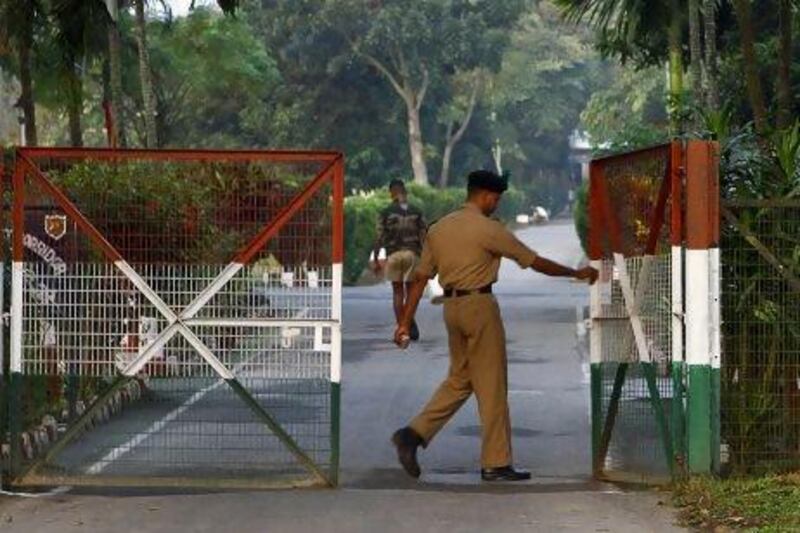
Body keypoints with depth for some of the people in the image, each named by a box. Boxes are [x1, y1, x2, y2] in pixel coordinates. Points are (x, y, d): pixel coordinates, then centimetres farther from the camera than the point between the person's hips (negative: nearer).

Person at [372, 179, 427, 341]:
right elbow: (423, 237, 3)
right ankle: (410, 320, -17)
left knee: (397, 291, 9)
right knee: (410, 289, 8)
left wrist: (376, 260, 4)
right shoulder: (416, 212, 6)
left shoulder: (386, 213, 0)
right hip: (412, 253, 1)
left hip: (393, 254, -1)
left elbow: (379, 238, -2)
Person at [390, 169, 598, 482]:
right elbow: (535, 262, -4)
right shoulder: (488, 229, -9)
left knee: (459, 380, 16)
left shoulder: (438, 229, 10)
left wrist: (405, 322, 11)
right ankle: (496, 464, 3)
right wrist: (577, 274, 8)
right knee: (491, 385, 0)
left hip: (451, 306, 7)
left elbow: (421, 277, 10)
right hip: (479, 304, -7)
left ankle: (414, 434, 2)